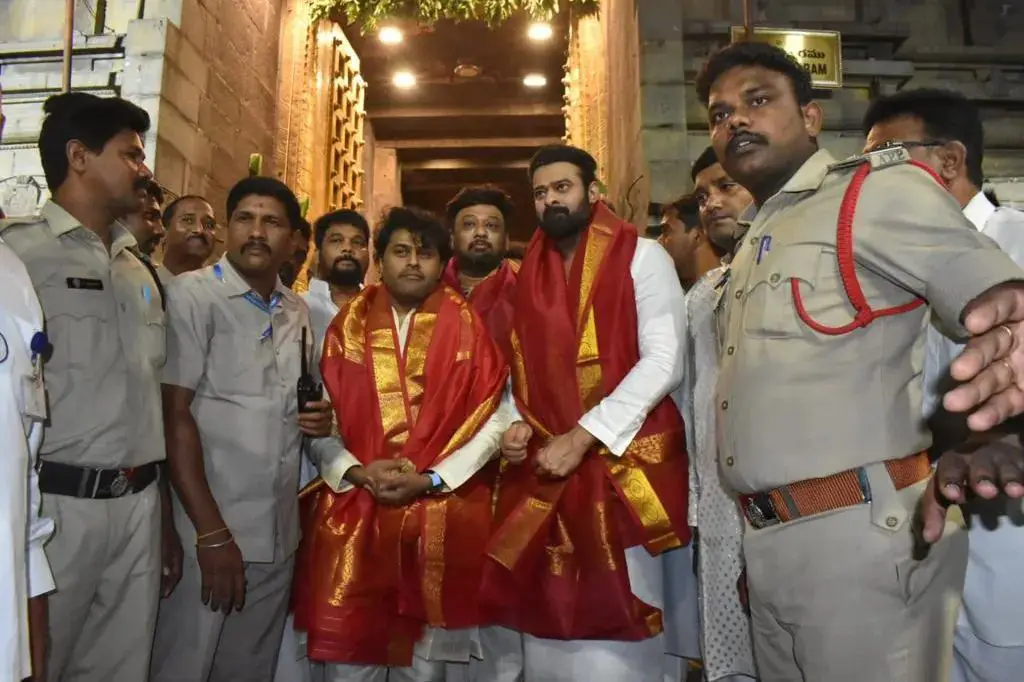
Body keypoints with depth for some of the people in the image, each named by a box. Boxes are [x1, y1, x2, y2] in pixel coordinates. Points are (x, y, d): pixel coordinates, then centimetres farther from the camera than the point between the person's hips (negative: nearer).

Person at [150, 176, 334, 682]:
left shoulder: (297, 311, 11)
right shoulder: (192, 295, -8)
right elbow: (174, 415, -12)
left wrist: (319, 419, 0)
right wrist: (211, 533, -16)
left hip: (277, 536, 6)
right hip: (208, 532, -6)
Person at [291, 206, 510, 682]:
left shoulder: (467, 326, 3)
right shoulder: (346, 325, 8)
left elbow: (492, 418, -1)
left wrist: (432, 479, -11)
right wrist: (355, 471, -11)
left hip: (443, 516, -1)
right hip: (352, 512, 1)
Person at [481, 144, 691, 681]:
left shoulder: (642, 257, -1)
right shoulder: (530, 275, 14)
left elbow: (664, 361, -11)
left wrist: (581, 437, -16)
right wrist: (517, 424, -1)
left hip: (622, 464, -4)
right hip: (542, 468, 5)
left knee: (612, 627, -1)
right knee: (545, 617, 9)